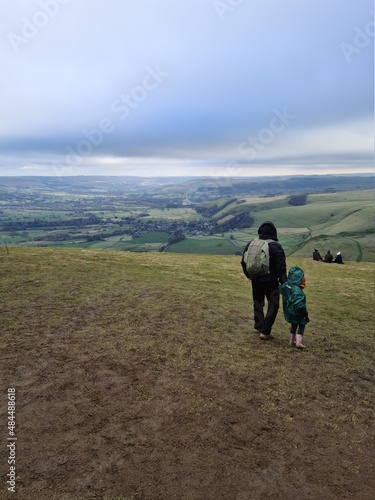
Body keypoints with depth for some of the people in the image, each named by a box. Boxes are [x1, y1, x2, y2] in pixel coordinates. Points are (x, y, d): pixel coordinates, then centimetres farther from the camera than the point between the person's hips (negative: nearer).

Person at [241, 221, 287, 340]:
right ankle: (265, 332, 3)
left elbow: (244, 261, 11)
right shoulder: (275, 246, -15)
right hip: (270, 281, -5)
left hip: (255, 280, 5)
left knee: (258, 303, 22)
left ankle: (258, 326, 35)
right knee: (273, 305, 6)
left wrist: (248, 274, 25)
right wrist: (284, 282, -7)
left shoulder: (251, 244, 1)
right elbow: (281, 266, -16)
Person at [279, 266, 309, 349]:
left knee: (293, 325, 24)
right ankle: (299, 342, 6)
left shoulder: (285, 285, -7)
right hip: (297, 313, -7)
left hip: (288, 312, 7)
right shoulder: (297, 290, -30)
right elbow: (299, 305, -29)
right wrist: (305, 314, -18)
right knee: (301, 325, 12)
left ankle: (291, 341, 30)